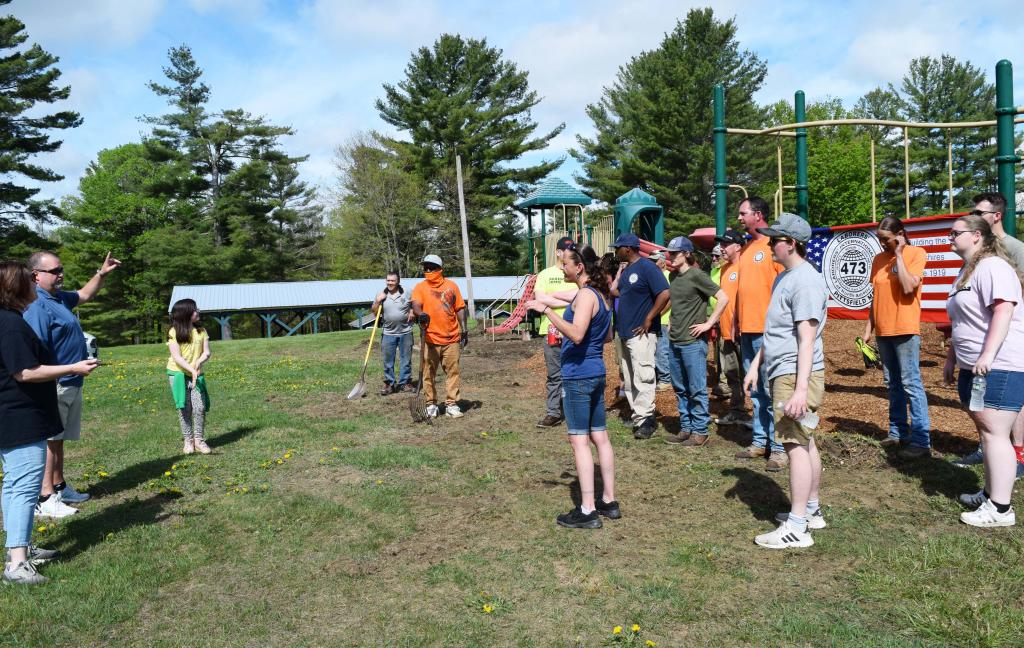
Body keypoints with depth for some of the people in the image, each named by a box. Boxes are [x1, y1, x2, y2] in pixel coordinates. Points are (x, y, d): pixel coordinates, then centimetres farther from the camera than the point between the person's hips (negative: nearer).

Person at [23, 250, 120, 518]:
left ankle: (59, 487, 27)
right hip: (55, 387, -10)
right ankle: (45, 499, 1)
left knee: (59, 438, 17)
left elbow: (84, 295, 32)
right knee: (50, 440, -5)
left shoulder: (59, 297, 11)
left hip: (72, 384, 10)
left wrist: (101, 273, 18)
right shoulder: (37, 305, -19)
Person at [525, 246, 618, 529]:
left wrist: (546, 310, -29)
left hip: (578, 375, -10)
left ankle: (587, 511, -2)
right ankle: (608, 501, 21)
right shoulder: (601, 294, 13)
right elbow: (608, 336, 21)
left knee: (579, 440, -5)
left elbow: (576, 335, -29)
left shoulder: (586, 295, -16)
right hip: (596, 373, 10)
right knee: (600, 437, 13)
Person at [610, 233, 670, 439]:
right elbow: (616, 292, 22)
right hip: (624, 332, 10)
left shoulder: (647, 267, -13)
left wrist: (648, 319, -19)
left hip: (641, 334, -10)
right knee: (628, 379, 13)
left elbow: (664, 294, -21)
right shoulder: (626, 269, 15)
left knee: (642, 377, -10)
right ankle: (638, 415, 22)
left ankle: (645, 420, -7)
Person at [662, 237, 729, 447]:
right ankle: (686, 428, 23)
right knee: (680, 389, 13)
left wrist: (709, 323, -14)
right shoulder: (673, 276, 11)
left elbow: (723, 298, -15)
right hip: (675, 341, 8)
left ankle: (700, 431, 9)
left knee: (697, 389, 0)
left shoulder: (696, 275, -11)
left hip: (693, 341, -8)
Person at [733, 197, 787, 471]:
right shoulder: (746, 249, 17)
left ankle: (779, 448, 1)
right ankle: (760, 441, 22)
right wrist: (736, 321, 18)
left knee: (772, 390, -5)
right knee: (756, 390, 13)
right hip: (747, 330, 8)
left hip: (767, 330, -8)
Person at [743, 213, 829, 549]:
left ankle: (796, 528, -4)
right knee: (804, 442, 17)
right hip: (783, 373, 11)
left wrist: (800, 388, -26)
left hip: (796, 375, -11)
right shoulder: (783, 278, 16)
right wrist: (756, 364, 22)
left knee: (796, 444, -8)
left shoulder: (805, 282, -16)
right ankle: (811, 510, 30)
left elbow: (807, 339, -22)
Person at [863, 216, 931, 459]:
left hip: (905, 329, -7)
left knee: (911, 384, -7)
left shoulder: (916, 253, -6)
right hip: (883, 330, 7)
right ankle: (898, 431, 22)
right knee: (893, 384, 13)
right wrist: (869, 327, 14)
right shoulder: (878, 259, 11)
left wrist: (899, 255, -14)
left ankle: (921, 440, -5)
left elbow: (909, 287, -20)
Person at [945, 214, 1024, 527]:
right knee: (986, 430, 14)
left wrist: (988, 354, -31)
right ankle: (991, 493, 23)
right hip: (973, 367, 10)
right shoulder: (965, 272, 21)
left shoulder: (992, 267, -11)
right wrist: (951, 358, 28)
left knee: (994, 432, -10)